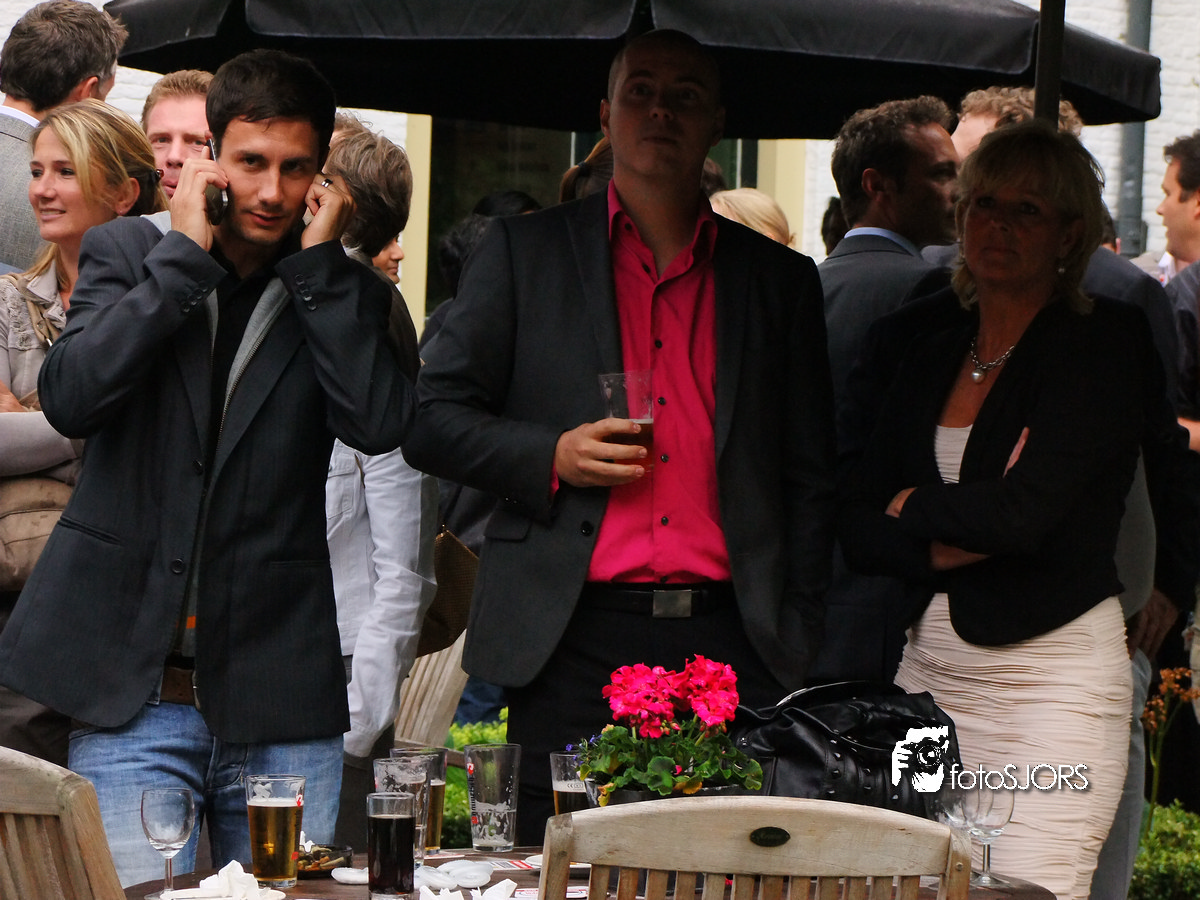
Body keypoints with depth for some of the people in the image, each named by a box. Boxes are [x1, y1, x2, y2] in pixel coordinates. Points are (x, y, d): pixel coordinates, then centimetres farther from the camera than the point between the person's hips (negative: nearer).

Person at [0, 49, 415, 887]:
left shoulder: (344, 293, 8)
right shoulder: (127, 254, 7)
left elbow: (380, 424, -11)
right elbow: (70, 398, -11)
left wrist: (319, 264, -8)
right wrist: (185, 254, -10)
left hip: (281, 697, 1)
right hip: (134, 692, -1)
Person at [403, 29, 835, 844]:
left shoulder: (780, 280, 15)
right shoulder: (525, 252, 11)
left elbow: (809, 480, 15)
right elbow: (431, 421, 9)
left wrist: (797, 644, 7)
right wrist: (550, 456, -8)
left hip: (730, 645, 1)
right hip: (573, 644, -1)